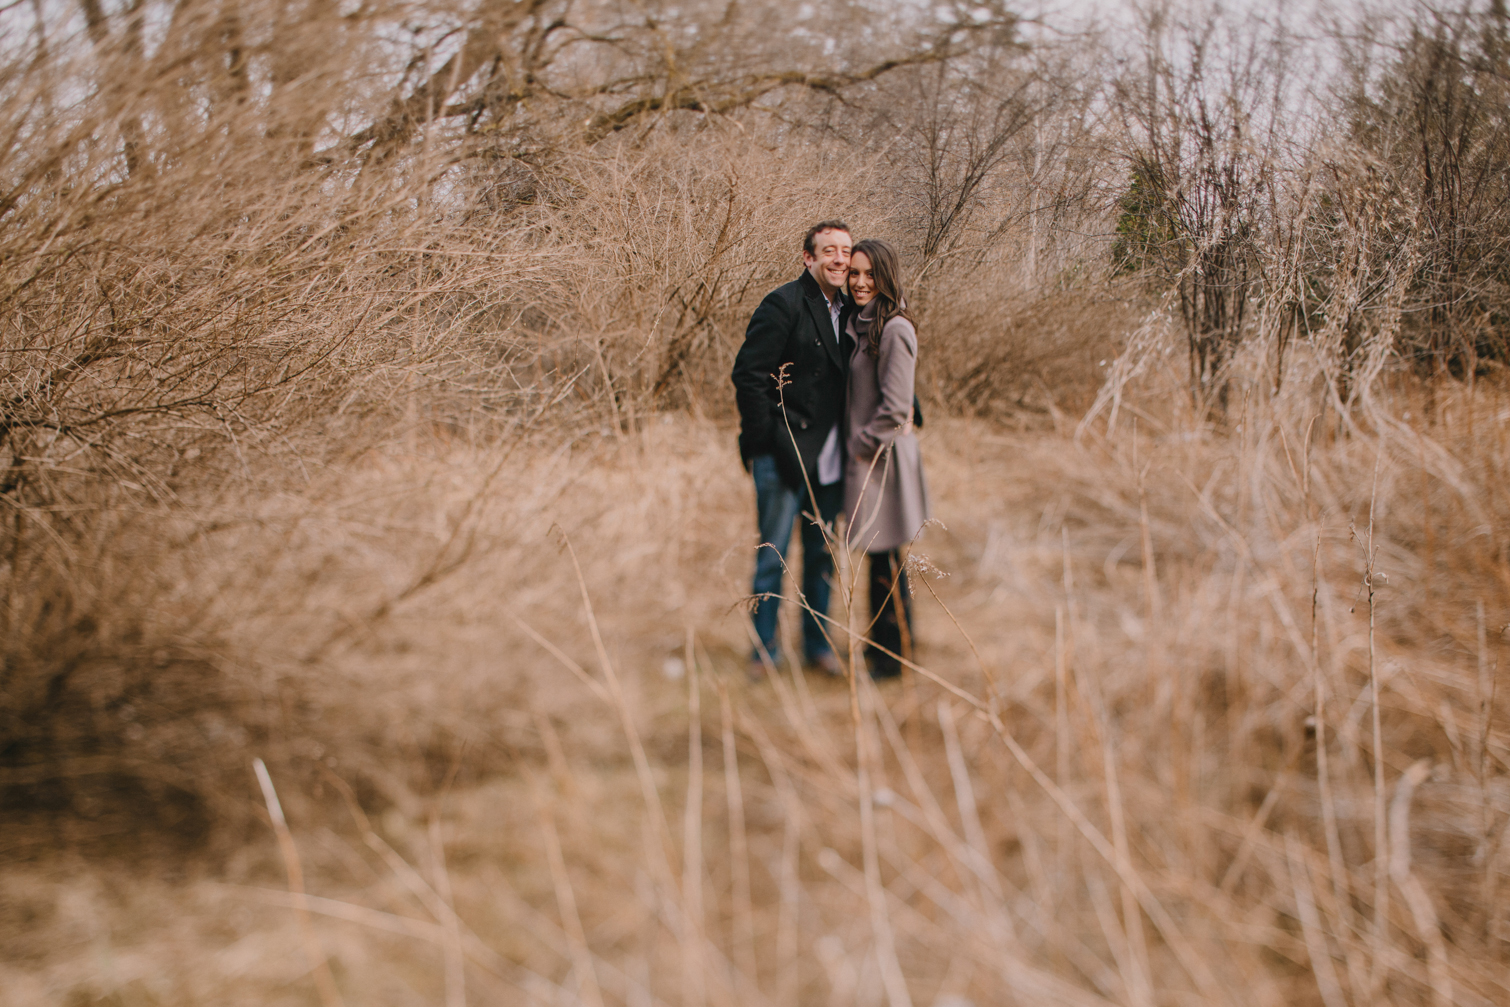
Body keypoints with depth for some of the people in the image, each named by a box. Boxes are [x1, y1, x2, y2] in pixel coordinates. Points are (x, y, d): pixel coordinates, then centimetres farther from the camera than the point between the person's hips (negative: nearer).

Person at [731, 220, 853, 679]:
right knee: (772, 556, 2)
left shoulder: (846, 310, 10)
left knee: (822, 555, 14)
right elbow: (748, 375, -14)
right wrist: (763, 442, -13)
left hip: (829, 462, 7)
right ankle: (763, 650, 13)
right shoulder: (783, 305, -12)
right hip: (784, 458, -7)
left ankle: (817, 644, 26)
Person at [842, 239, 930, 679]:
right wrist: (854, 443, 13)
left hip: (883, 456, -9)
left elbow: (894, 408, -20)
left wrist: (860, 444, -11)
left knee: (885, 560, 0)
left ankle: (894, 657, 9)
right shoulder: (860, 324, 11)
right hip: (865, 454, 9)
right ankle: (880, 643, 27)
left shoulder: (894, 329, -18)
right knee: (879, 560, 16)